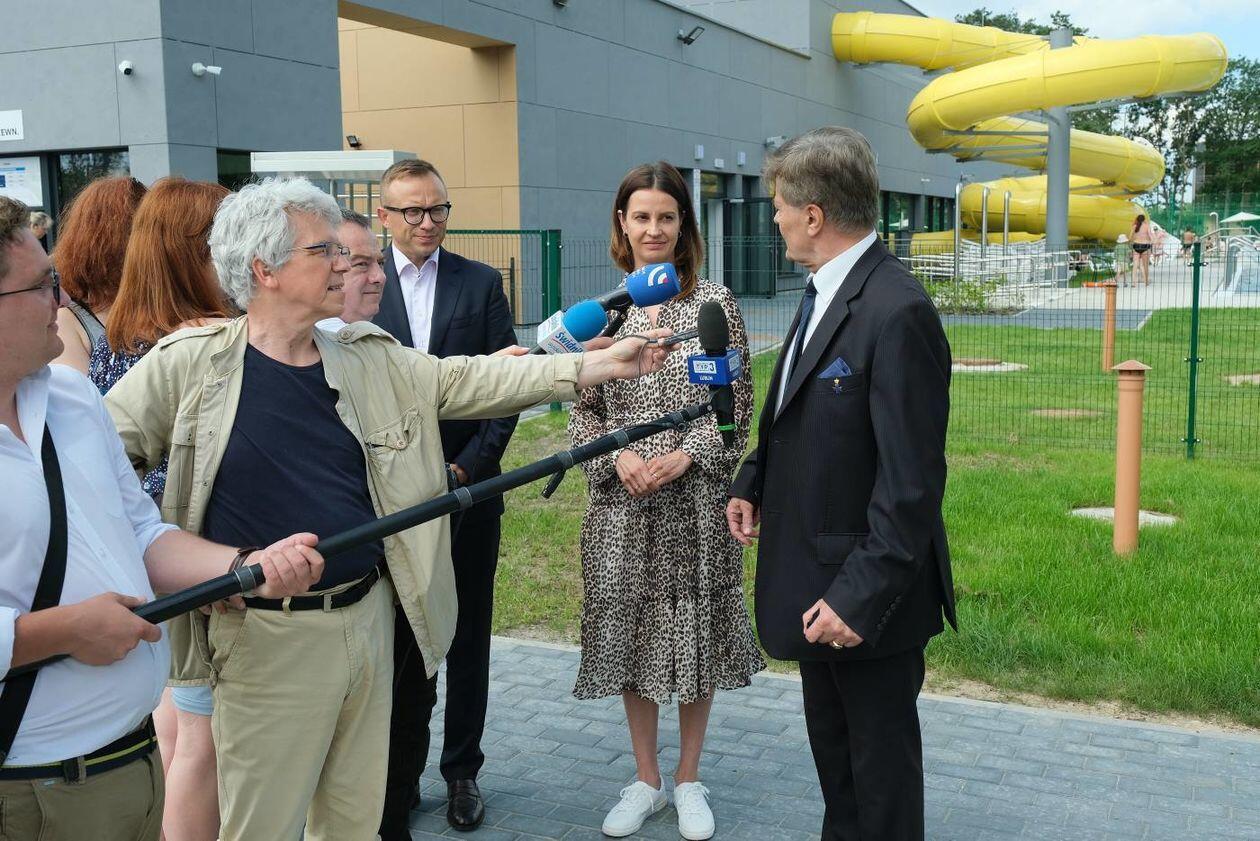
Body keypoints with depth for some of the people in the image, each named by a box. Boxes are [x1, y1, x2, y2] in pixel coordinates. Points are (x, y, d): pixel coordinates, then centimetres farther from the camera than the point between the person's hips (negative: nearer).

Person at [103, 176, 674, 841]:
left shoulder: (373, 359, 7)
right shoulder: (188, 365, -6)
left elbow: (468, 381, 6)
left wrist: (603, 363, 2)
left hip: (370, 618, 5)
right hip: (268, 637, -4)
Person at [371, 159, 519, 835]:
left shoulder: (482, 283, 4)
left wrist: (467, 468, -7)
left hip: (468, 487, 1)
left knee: (468, 636, 10)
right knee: (398, 640, 5)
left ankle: (461, 771, 24)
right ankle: (397, 780, 19)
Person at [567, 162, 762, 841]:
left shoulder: (713, 302, -2)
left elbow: (736, 402, -2)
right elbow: (581, 409, 6)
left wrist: (684, 455, -15)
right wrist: (617, 456, -12)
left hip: (695, 499, -2)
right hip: (621, 501, 2)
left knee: (695, 629, 7)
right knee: (630, 632, 10)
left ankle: (688, 780, 26)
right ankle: (645, 780, 27)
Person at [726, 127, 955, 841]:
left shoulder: (898, 312, -24)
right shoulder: (824, 292, 6)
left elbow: (911, 481, -26)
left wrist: (860, 595, -26)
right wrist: (752, 482, 7)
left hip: (867, 593, -9)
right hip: (817, 577, 9)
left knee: (882, 759, 10)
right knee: (831, 745, 24)